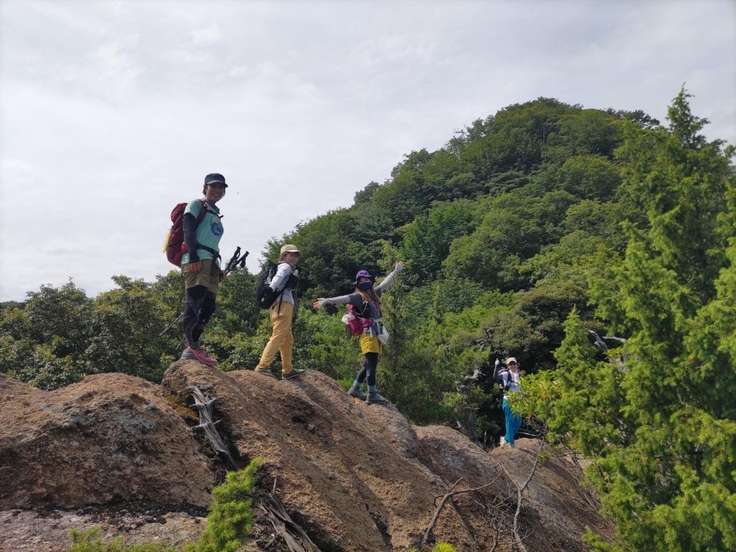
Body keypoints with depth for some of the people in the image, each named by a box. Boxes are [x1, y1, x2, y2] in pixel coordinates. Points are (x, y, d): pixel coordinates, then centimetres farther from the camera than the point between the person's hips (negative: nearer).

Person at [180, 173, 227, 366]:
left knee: (208, 307, 1)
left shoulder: (216, 214, 31)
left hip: (211, 263, 8)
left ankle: (190, 347, 2)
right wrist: (193, 256, -19)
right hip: (196, 260, -8)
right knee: (194, 300, -17)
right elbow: (188, 231, -7)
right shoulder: (196, 206, 8)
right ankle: (193, 346, -22)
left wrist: (218, 269, 21)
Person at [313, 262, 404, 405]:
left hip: (377, 335, 8)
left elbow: (385, 284, 28)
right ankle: (372, 394, -7)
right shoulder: (358, 296, -4)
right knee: (372, 364, -10)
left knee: (368, 365, 12)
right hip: (367, 335, -8)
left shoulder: (374, 294, 17)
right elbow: (343, 299, -18)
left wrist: (396, 271, 37)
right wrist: (327, 301, -32)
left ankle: (355, 389, 23)